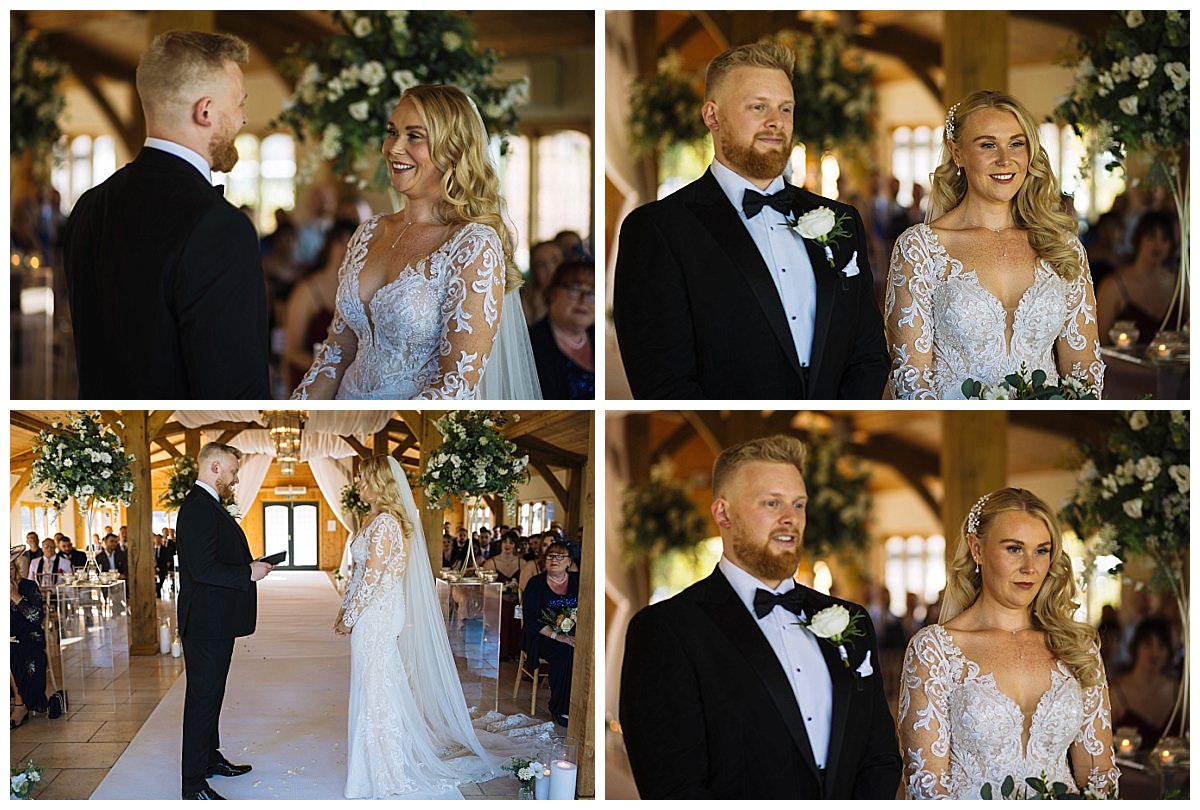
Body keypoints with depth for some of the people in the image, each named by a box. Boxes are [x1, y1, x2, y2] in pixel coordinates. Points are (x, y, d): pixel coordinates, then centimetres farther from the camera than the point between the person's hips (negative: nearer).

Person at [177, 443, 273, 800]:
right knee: (203, 699, -6)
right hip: (207, 623, -11)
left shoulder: (207, 506, 15)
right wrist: (249, 573, -18)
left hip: (215, 623, 11)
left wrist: (249, 565, 9)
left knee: (210, 694, 22)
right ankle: (194, 784, -1)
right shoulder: (199, 508, -19)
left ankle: (210, 758, 35)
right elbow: (203, 569, -26)